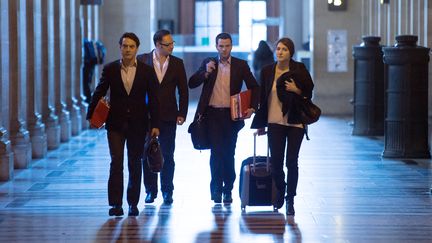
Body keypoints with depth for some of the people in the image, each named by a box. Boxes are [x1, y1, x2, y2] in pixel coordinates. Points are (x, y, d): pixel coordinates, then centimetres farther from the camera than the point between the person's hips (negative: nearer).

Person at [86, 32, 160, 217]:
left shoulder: (146, 71, 1)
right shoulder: (110, 69, 1)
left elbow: (153, 99, 2)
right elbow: (99, 93, 6)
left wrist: (155, 125, -3)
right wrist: (91, 116, 2)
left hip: (138, 125, 1)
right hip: (115, 124, -1)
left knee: (135, 165, 8)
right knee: (116, 162, -9)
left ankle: (133, 203, 17)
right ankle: (115, 204, -8)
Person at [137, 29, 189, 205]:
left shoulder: (177, 63, 5)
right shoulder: (142, 60, 1)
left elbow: (183, 90, 7)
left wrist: (182, 114, -1)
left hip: (168, 116, 0)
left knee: (167, 155, 1)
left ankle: (167, 191, 10)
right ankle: (151, 190, 14)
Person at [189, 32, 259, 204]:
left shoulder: (241, 65, 4)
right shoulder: (208, 63, 6)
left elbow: (254, 87, 7)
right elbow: (192, 84, 1)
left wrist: (252, 107, -6)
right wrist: (206, 73, -15)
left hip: (231, 115, 0)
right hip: (212, 114, 0)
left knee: (229, 153, 5)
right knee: (216, 151, -6)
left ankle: (228, 189, 14)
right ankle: (216, 188, 0)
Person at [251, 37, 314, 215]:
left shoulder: (299, 70, -2)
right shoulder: (267, 71, 3)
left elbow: (309, 93, 5)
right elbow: (262, 98, 8)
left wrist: (296, 90, -15)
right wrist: (261, 124, 10)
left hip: (295, 122, -1)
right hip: (275, 122, 1)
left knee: (292, 162, -1)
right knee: (276, 161, -1)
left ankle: (290, 200, 10)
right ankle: (280, 191, 26)